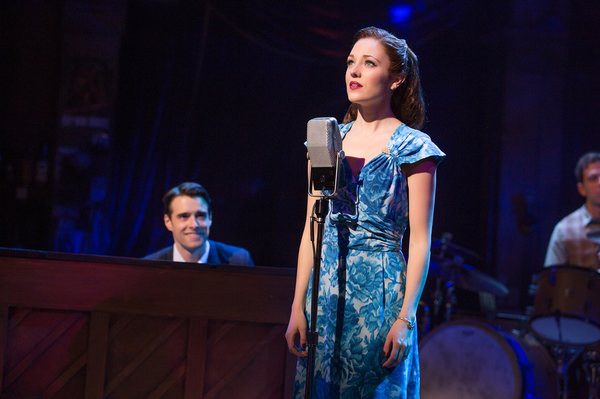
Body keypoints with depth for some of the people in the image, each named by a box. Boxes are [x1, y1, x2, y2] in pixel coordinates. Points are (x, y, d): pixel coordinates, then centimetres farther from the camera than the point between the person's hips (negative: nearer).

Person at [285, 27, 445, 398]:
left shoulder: (412, 148, -4)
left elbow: (420, 241, -7)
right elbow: (311, 229, 10)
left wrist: (405, 319, -14)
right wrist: (298, 307, 5)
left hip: (381, 290, -4)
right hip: (325, 289, 5)